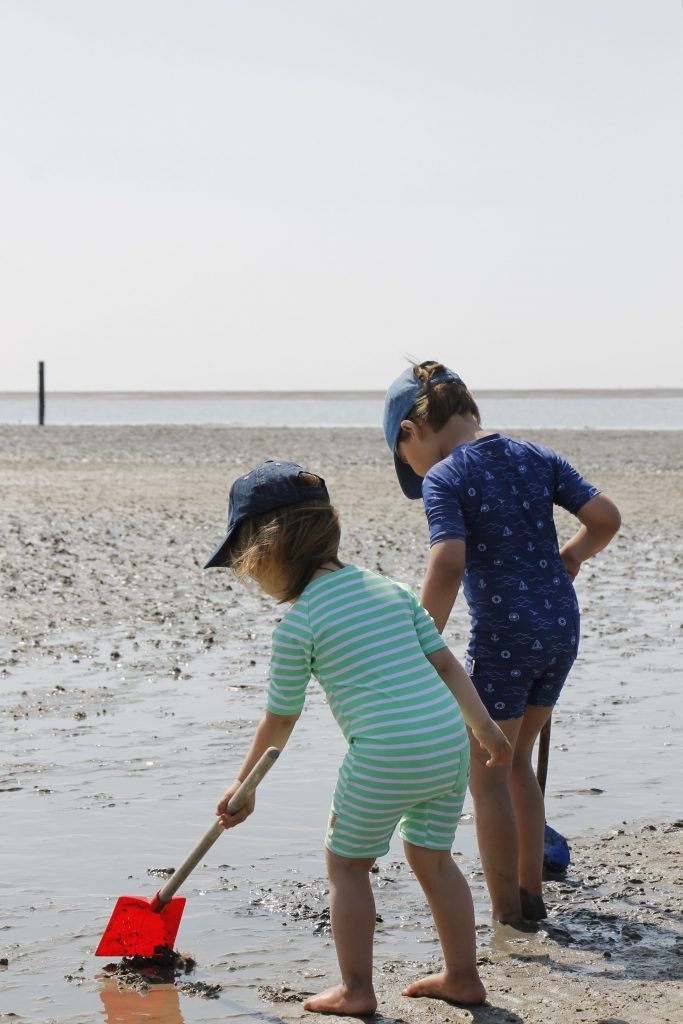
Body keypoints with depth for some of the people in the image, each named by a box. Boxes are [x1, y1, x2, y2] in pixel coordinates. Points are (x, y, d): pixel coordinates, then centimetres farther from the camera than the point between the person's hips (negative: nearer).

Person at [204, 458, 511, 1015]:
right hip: (449, 742, 6)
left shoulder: (298, 623, -2)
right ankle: (463, 976, 29)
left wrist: (243, 784, 19)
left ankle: (356, 988, 14)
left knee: (347, 862, 13)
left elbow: (280, 720, 6)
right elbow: (444, 661, 12)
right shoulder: (391, 587, 14)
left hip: (386, 755, -6)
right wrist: (485, 727, 19)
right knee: (433, 858, 22)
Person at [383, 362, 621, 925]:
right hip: (562, 628, 7)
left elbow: (448, 566, -23)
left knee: (488, 777, 8)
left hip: (503, 636, -7)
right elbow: (606, 517, 4)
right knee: (516, 762, 22)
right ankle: (531, 894, 28)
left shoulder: (443, 478, -11)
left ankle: (507, 916, 12)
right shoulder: (537, 457, 7)